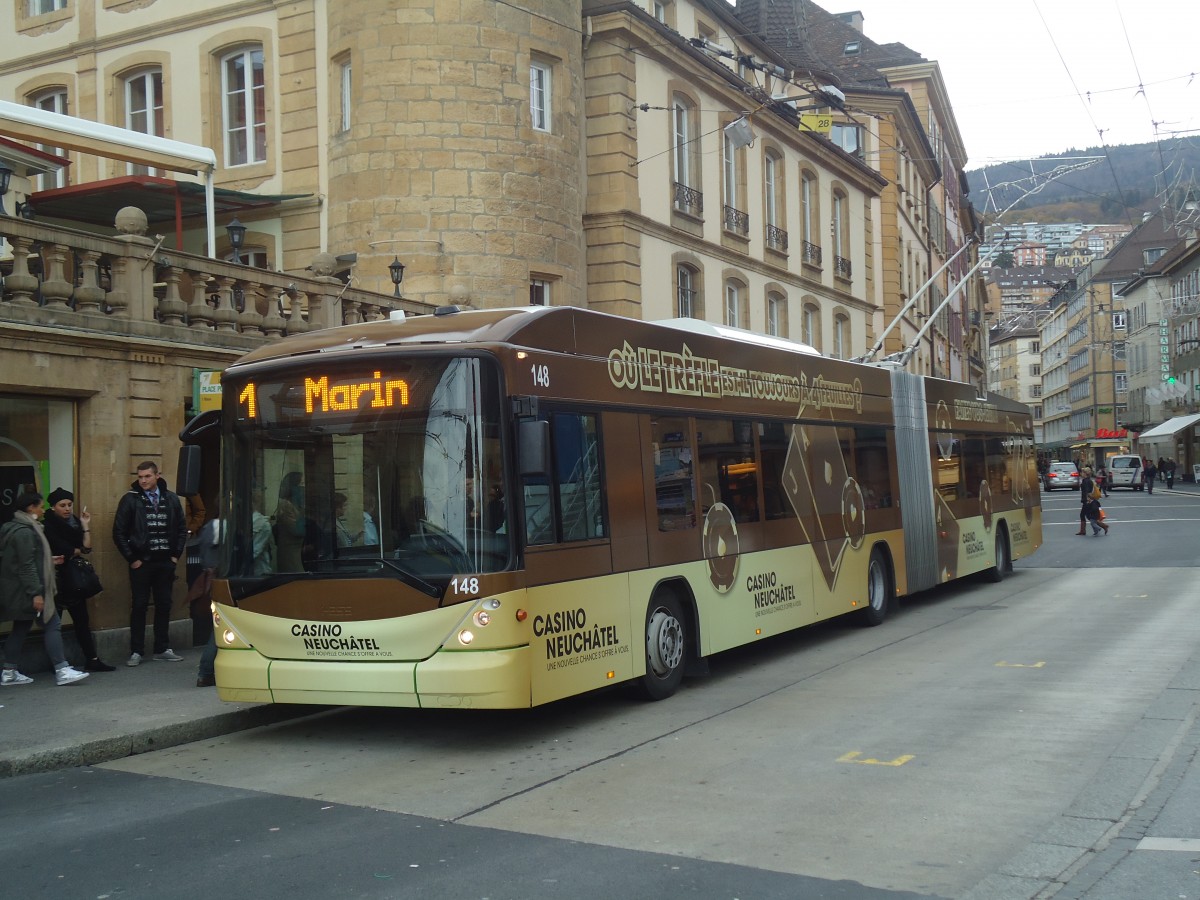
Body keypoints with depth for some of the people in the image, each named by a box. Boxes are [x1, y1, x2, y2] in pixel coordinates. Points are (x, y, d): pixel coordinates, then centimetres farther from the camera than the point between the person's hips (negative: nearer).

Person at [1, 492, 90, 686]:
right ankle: (62, 670, -8)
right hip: (26, 590, -11)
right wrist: (36, 593, -24)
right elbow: (26, 565, -23)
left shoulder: (18, 528, 15)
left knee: (21, 628, 14)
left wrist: (49, 560, 19)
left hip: (18, 591, 11)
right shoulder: (24, 531, -18)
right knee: (52, 625, -8)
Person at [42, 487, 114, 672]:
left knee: (82, 620, 7)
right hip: (56, 578, -6)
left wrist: (85, 526, -6)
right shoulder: (48, 525, -10)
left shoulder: (74, 522, 9)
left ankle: (92, 660, 10)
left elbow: (86, 548, 1)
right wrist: (78, 551, 0)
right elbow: (61, 550, -17)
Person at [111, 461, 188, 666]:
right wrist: (131, 559, -7)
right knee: (139, 606, 2)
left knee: (164, 605, 8)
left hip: (165, 563, 3)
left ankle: (162, 649, 18)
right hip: (141, 563, -3)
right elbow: (119, 532, -4)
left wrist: (176, 555, 6)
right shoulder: (131, 499, -4)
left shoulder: (171, 499, 6)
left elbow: (182, 529, 13)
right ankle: (136, 652, 8)